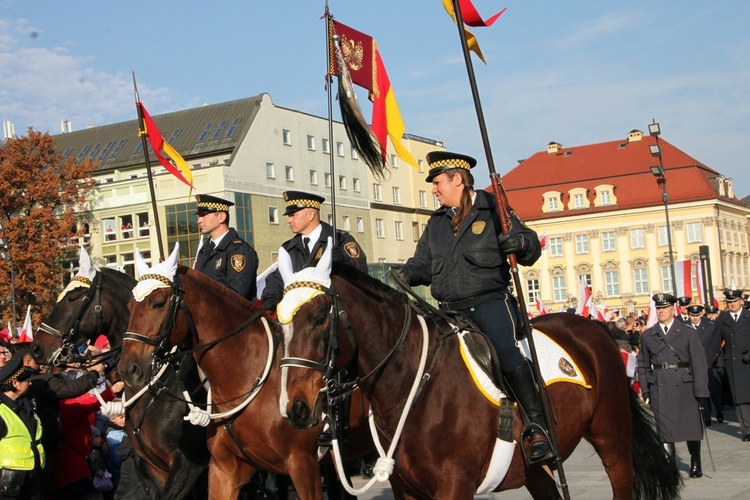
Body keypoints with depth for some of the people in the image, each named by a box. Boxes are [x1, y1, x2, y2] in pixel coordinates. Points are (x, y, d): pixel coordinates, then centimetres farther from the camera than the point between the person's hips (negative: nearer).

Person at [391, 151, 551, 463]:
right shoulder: (436, 223, 18)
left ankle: (537, 427, -19)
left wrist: (520, 243, -21)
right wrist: (407, 273, -5)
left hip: (490, 301, -6)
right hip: (449, 309, 6)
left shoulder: (494, 211, 3)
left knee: (506, 352, -28)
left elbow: (532, 249, 3)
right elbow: (424, 263, 17)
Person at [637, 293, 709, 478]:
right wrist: (645, 392, 4)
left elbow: (699, 363, -2)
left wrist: (700, 391, -9)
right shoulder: (647, 335, 8)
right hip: (660, 388, 1)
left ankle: (695, 464, 27)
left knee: (691, 427, 9)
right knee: (664, 428, -3)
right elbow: (643, 365, 10)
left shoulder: (687, 333, 2)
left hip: (684, 386, -1)